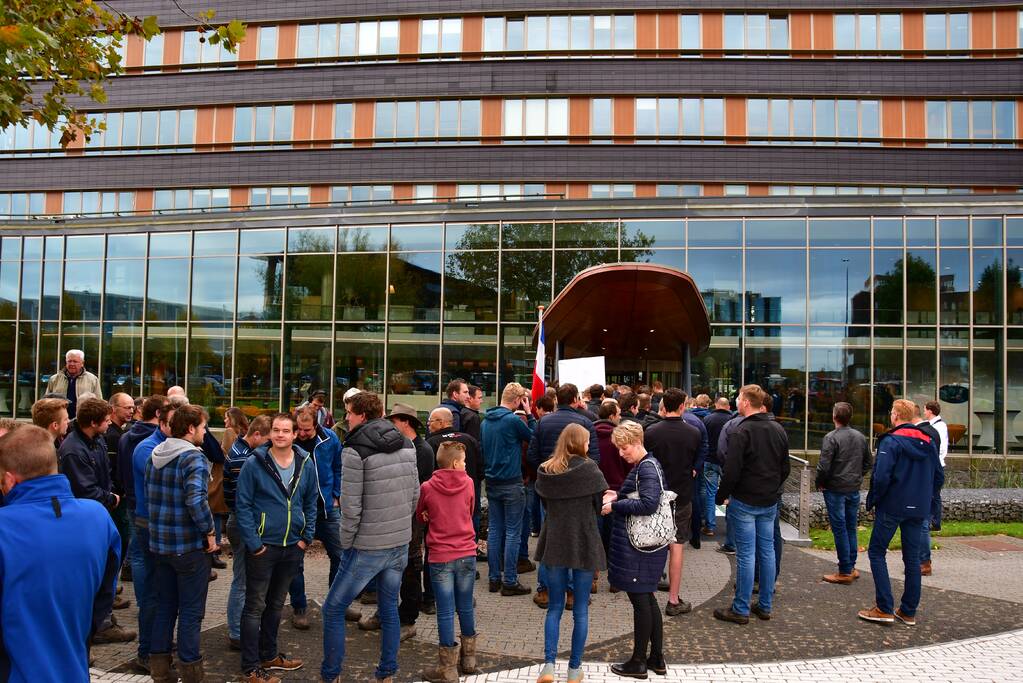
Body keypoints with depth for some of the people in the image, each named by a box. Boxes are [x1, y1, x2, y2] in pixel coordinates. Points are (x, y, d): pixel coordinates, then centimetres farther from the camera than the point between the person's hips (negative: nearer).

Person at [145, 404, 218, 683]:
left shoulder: (155, 456, 7)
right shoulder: (193, 457, -18)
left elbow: (149, 496, 14)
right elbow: (195, 500, -30)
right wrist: (210, 532, -18)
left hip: (160, 543, 7)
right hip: (190, 545, -7)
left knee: (165, 607, 18)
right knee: (191, 611, 5)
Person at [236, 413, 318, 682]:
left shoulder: (306, 463, 0)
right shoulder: (254, 463, -12)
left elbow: (311, 502, 8)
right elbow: (242, 505, -12)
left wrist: (306, 537, 1)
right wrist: (253, 543, -16)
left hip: (292, 547, 5)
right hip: (263, 546, -4)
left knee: (276, 605, 19)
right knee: (255, 607, 3)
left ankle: (269, 655, 34)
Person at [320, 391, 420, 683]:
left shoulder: (355, 450, -16)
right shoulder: (406, 444, 3)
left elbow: (351, 506, -17)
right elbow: (415, 494, 7)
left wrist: (346, 544, -4)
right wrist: (400, 525, 15)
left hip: (367, 547, -6)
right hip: (400, 543, 6)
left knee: (333, 609, 11)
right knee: (389, 608, 18)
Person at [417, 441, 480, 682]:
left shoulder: (427, 487, -7)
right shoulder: (468, 483, -3)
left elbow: (421, 517, 9)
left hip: (440, 557, -2)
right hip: (466, 554, 2)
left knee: (445, 612, 4)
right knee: (466, 608, 15)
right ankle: (468, 660, 28)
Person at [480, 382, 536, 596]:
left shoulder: (486, 420, 7)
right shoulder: (513, 420, -17)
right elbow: (534, 437, -3)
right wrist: (529, 414, 1)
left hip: (492, 482, 7)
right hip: (511, 483, -7)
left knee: (495, 530, 12)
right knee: (512, 532, 1)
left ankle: (494, 578, 18)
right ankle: (509, 582, 5)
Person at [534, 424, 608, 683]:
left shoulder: (544, 471, 1)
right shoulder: (588, 468, -10)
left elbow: (545, 503, 10)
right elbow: (601, 505, -5)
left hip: (554, 545, 3)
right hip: (584, 545, -3)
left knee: (554, 607, 13)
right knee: (581, 610, 9)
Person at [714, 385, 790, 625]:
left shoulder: (741, 431, -16)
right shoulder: (778, 430, 8)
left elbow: (732, 470, -18)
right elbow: (785, 468, 15)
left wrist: (721, 495, -6)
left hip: (744, 501, -7)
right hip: (770, 502, 7)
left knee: (745, 554, -2)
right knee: (767, 551, 12)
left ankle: (741, 609, 5)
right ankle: (765, 606, 21)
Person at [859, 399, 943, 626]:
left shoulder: (891, 441, -14)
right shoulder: (928, 442, 8)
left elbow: (881, 477, -21)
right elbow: (939, 477, 12)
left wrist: (872, 501, -8)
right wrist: (926, 498, 18)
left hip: (892, 506, -6)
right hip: (919, 509, 6)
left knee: (877, 552, 5)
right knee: (912, 557, 12)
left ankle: (885, 609, 1)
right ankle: (909, 612, 18)